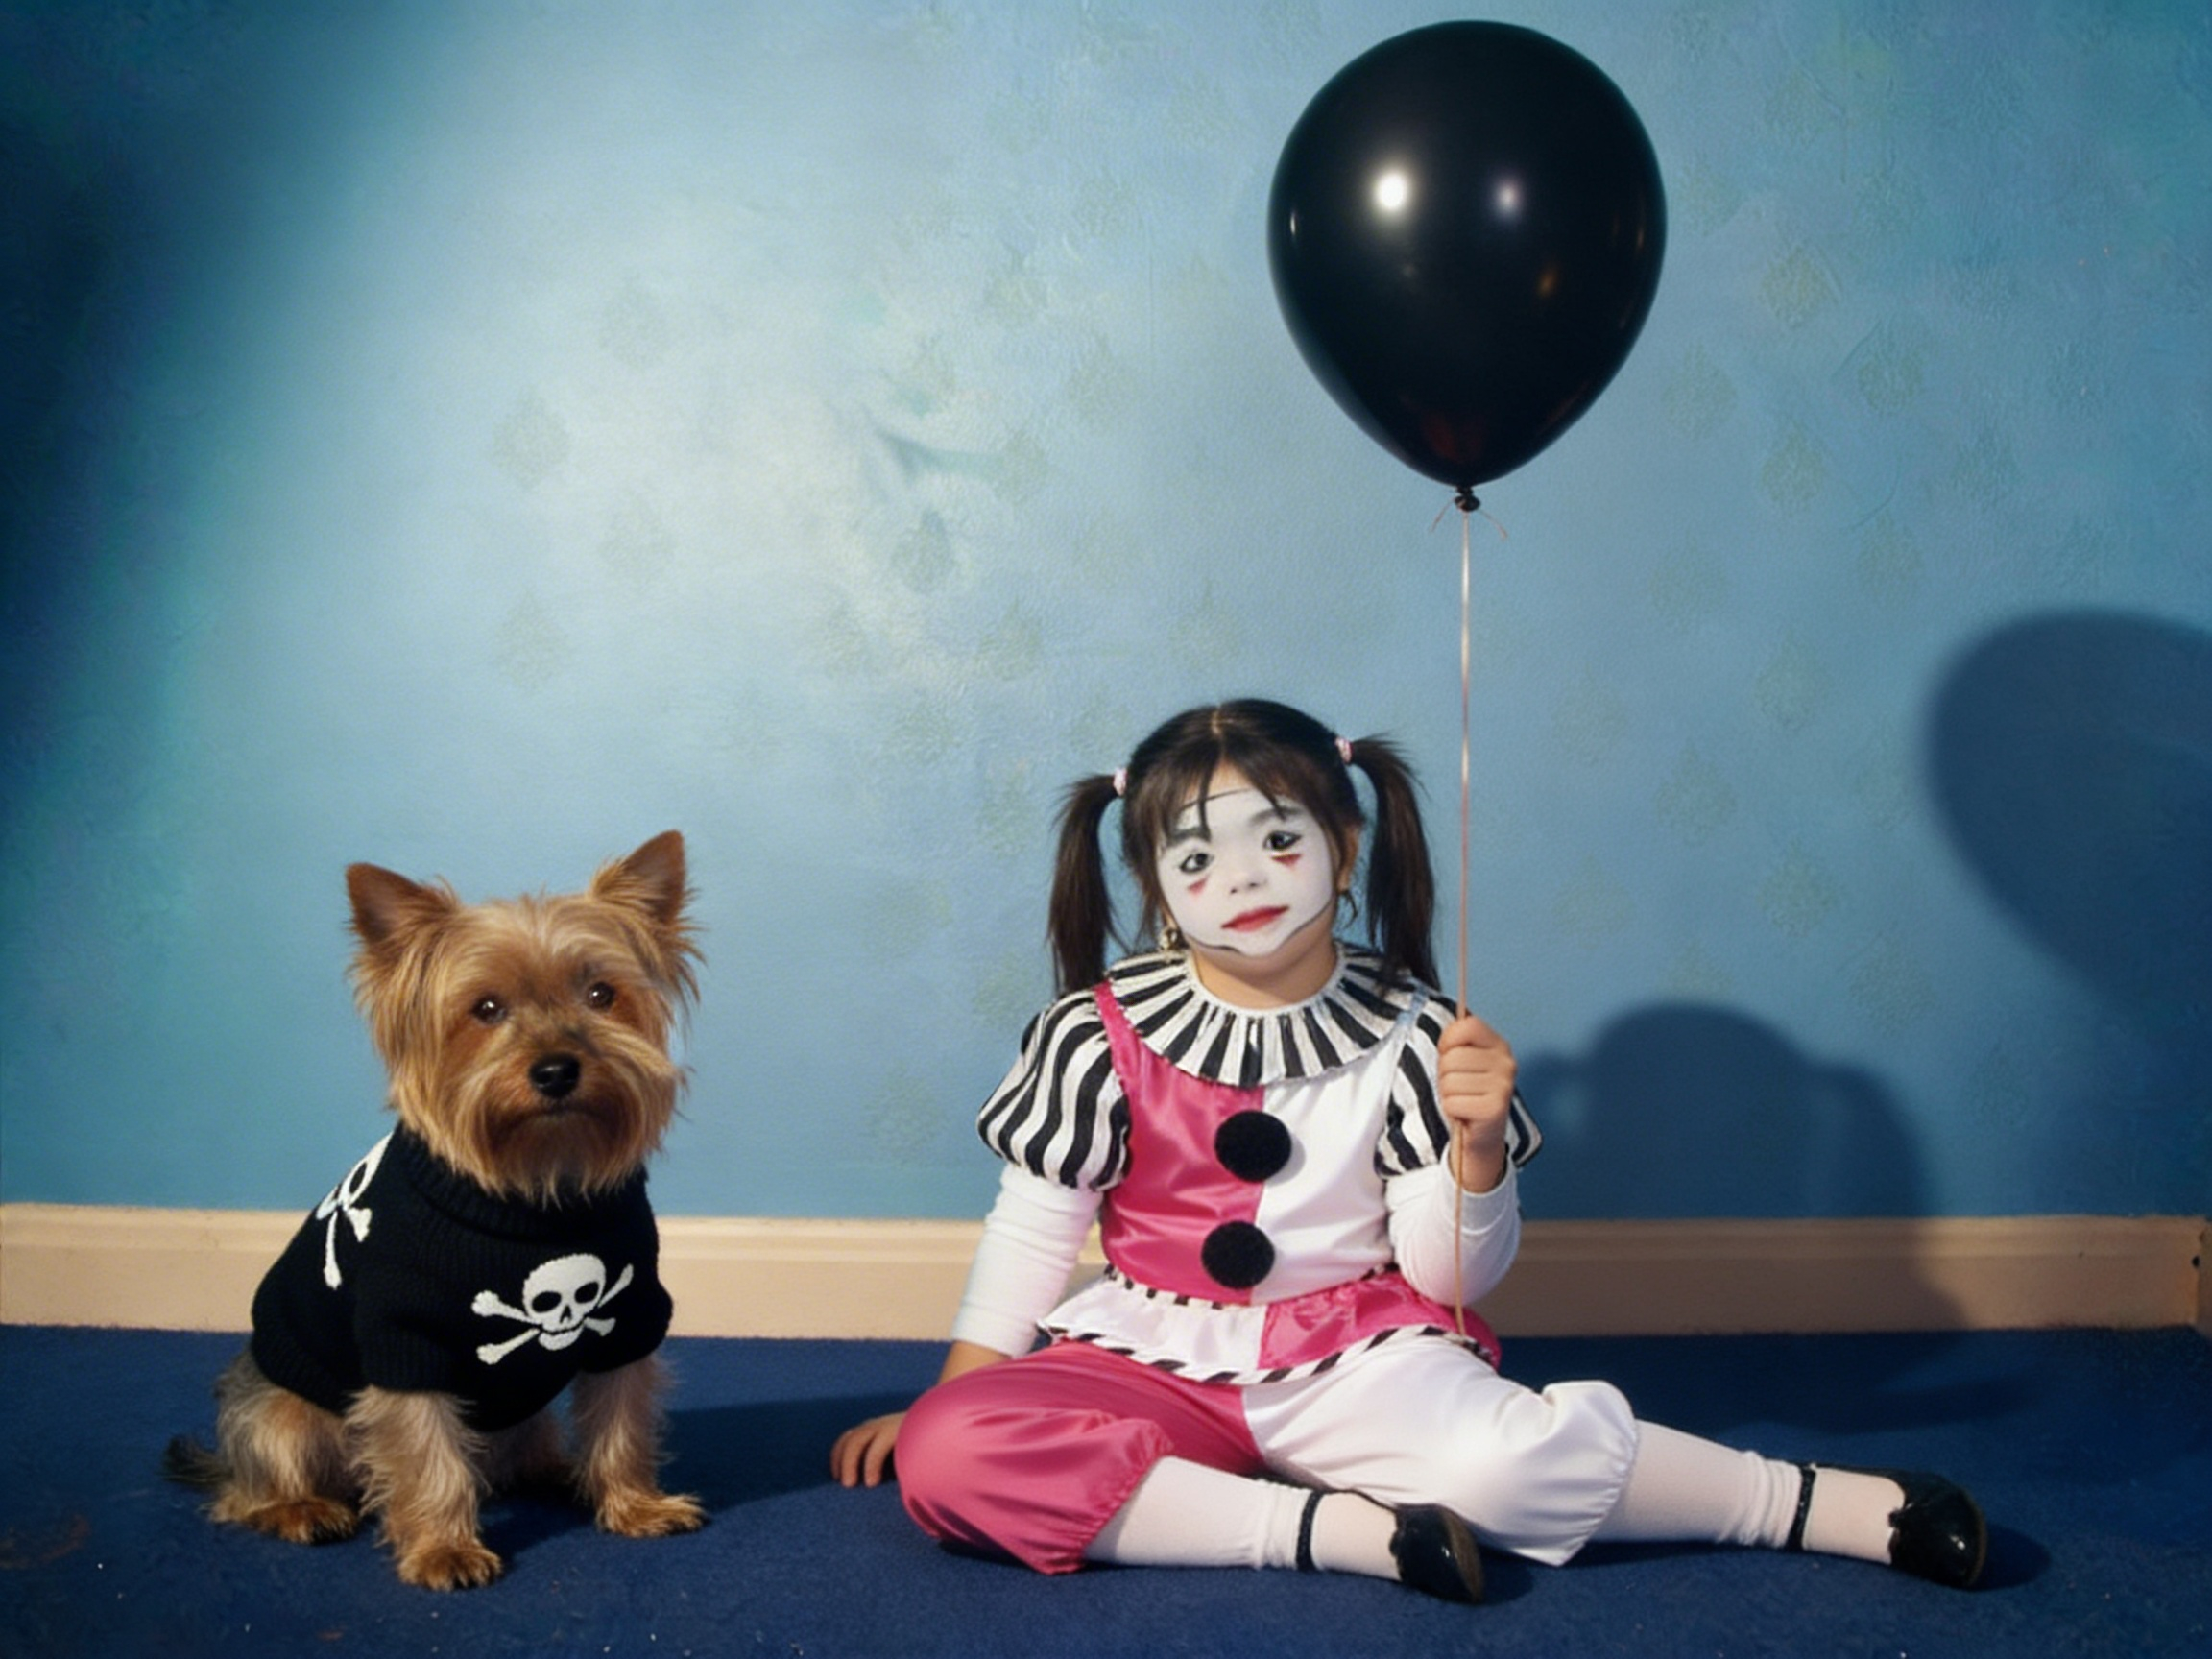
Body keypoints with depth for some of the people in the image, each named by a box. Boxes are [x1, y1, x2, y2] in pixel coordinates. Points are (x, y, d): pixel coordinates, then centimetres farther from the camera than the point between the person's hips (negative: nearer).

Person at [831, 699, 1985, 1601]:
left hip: (1357, 1356, -1)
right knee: (944, 1459, -27)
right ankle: (1343, 1528, -26)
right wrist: (951, 1392, 5)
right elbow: (1032, 1231, 7)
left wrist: (1476, 1144, -19)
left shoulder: (1408, 1036, -3)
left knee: (1506, 1461, -34)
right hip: (1153, 1356, 2)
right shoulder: (1102, 1034, -3)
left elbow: (1450, 1277, -1)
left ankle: (1853, 1507, -12)